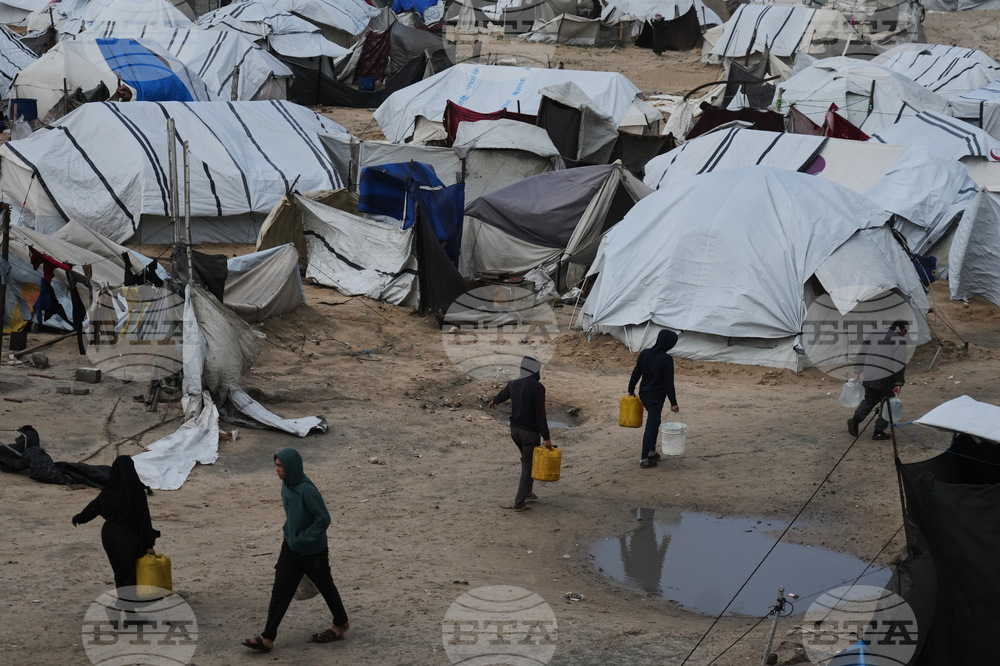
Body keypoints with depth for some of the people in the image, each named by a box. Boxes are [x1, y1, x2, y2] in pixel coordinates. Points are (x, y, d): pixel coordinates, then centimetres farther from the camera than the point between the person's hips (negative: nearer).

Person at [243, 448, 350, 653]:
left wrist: (303, 539, -21)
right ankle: (267, 638, 4)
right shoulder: (286, 485, -1)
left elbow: (323, 519, -24)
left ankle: (341, 625, 36)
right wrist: (289, 535, 16)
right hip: (291, 548, 8)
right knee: (280, 591, 3)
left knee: (325, 587, 14)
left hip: (313, 551, -8)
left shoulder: (307, 490, -27)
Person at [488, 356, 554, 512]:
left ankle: (526, 491, 37)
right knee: (529, 466, 4)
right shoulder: (537, 387, -19)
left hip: (515, 429, 7)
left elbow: (503, 394, 26)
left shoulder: (513, 384, 3)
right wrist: (546, 438, -20)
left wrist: (494, 401, 50)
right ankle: (519, 503, 4)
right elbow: (540, 414, -22)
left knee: (527, 460, 28)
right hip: (530, 432, -7)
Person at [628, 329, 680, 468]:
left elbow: (636, 373, 6)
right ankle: (644, 459, 5)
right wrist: (673, 403, -8)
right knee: (651, 426, 1)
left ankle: (652, 452, 31)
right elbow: (669, 383, -15)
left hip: (644, 394, 6)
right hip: (657, 397, -6)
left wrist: (631, 390, 18)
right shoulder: (667, 359, -19)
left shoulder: (644, 354, -2)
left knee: (654, 422, 24)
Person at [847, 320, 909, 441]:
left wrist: (857, 373, 20)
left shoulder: (873, 335, 14)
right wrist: (899, 382, -12)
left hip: (868, 377, 5)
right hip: (886, 378, -5)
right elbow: (900, 363, -12)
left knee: (869, 400, 21)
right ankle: (879, 431, 10)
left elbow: (861, 355, 15)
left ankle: (856, 419, 0)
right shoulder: (899, 339, -5)